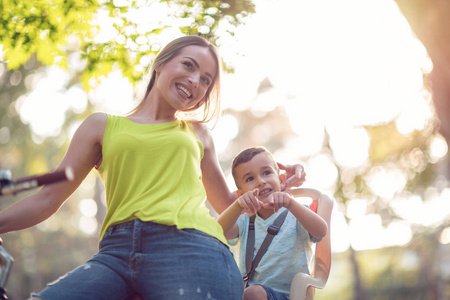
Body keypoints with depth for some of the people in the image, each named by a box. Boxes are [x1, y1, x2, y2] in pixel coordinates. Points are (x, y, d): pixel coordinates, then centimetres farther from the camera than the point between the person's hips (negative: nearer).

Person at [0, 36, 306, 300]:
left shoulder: (198, 134, 27)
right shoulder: (103, 126, 21)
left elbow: (227, 205, 33)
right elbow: (48, 198, 17)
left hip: (190, 249, 0)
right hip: (116, 252, 0)